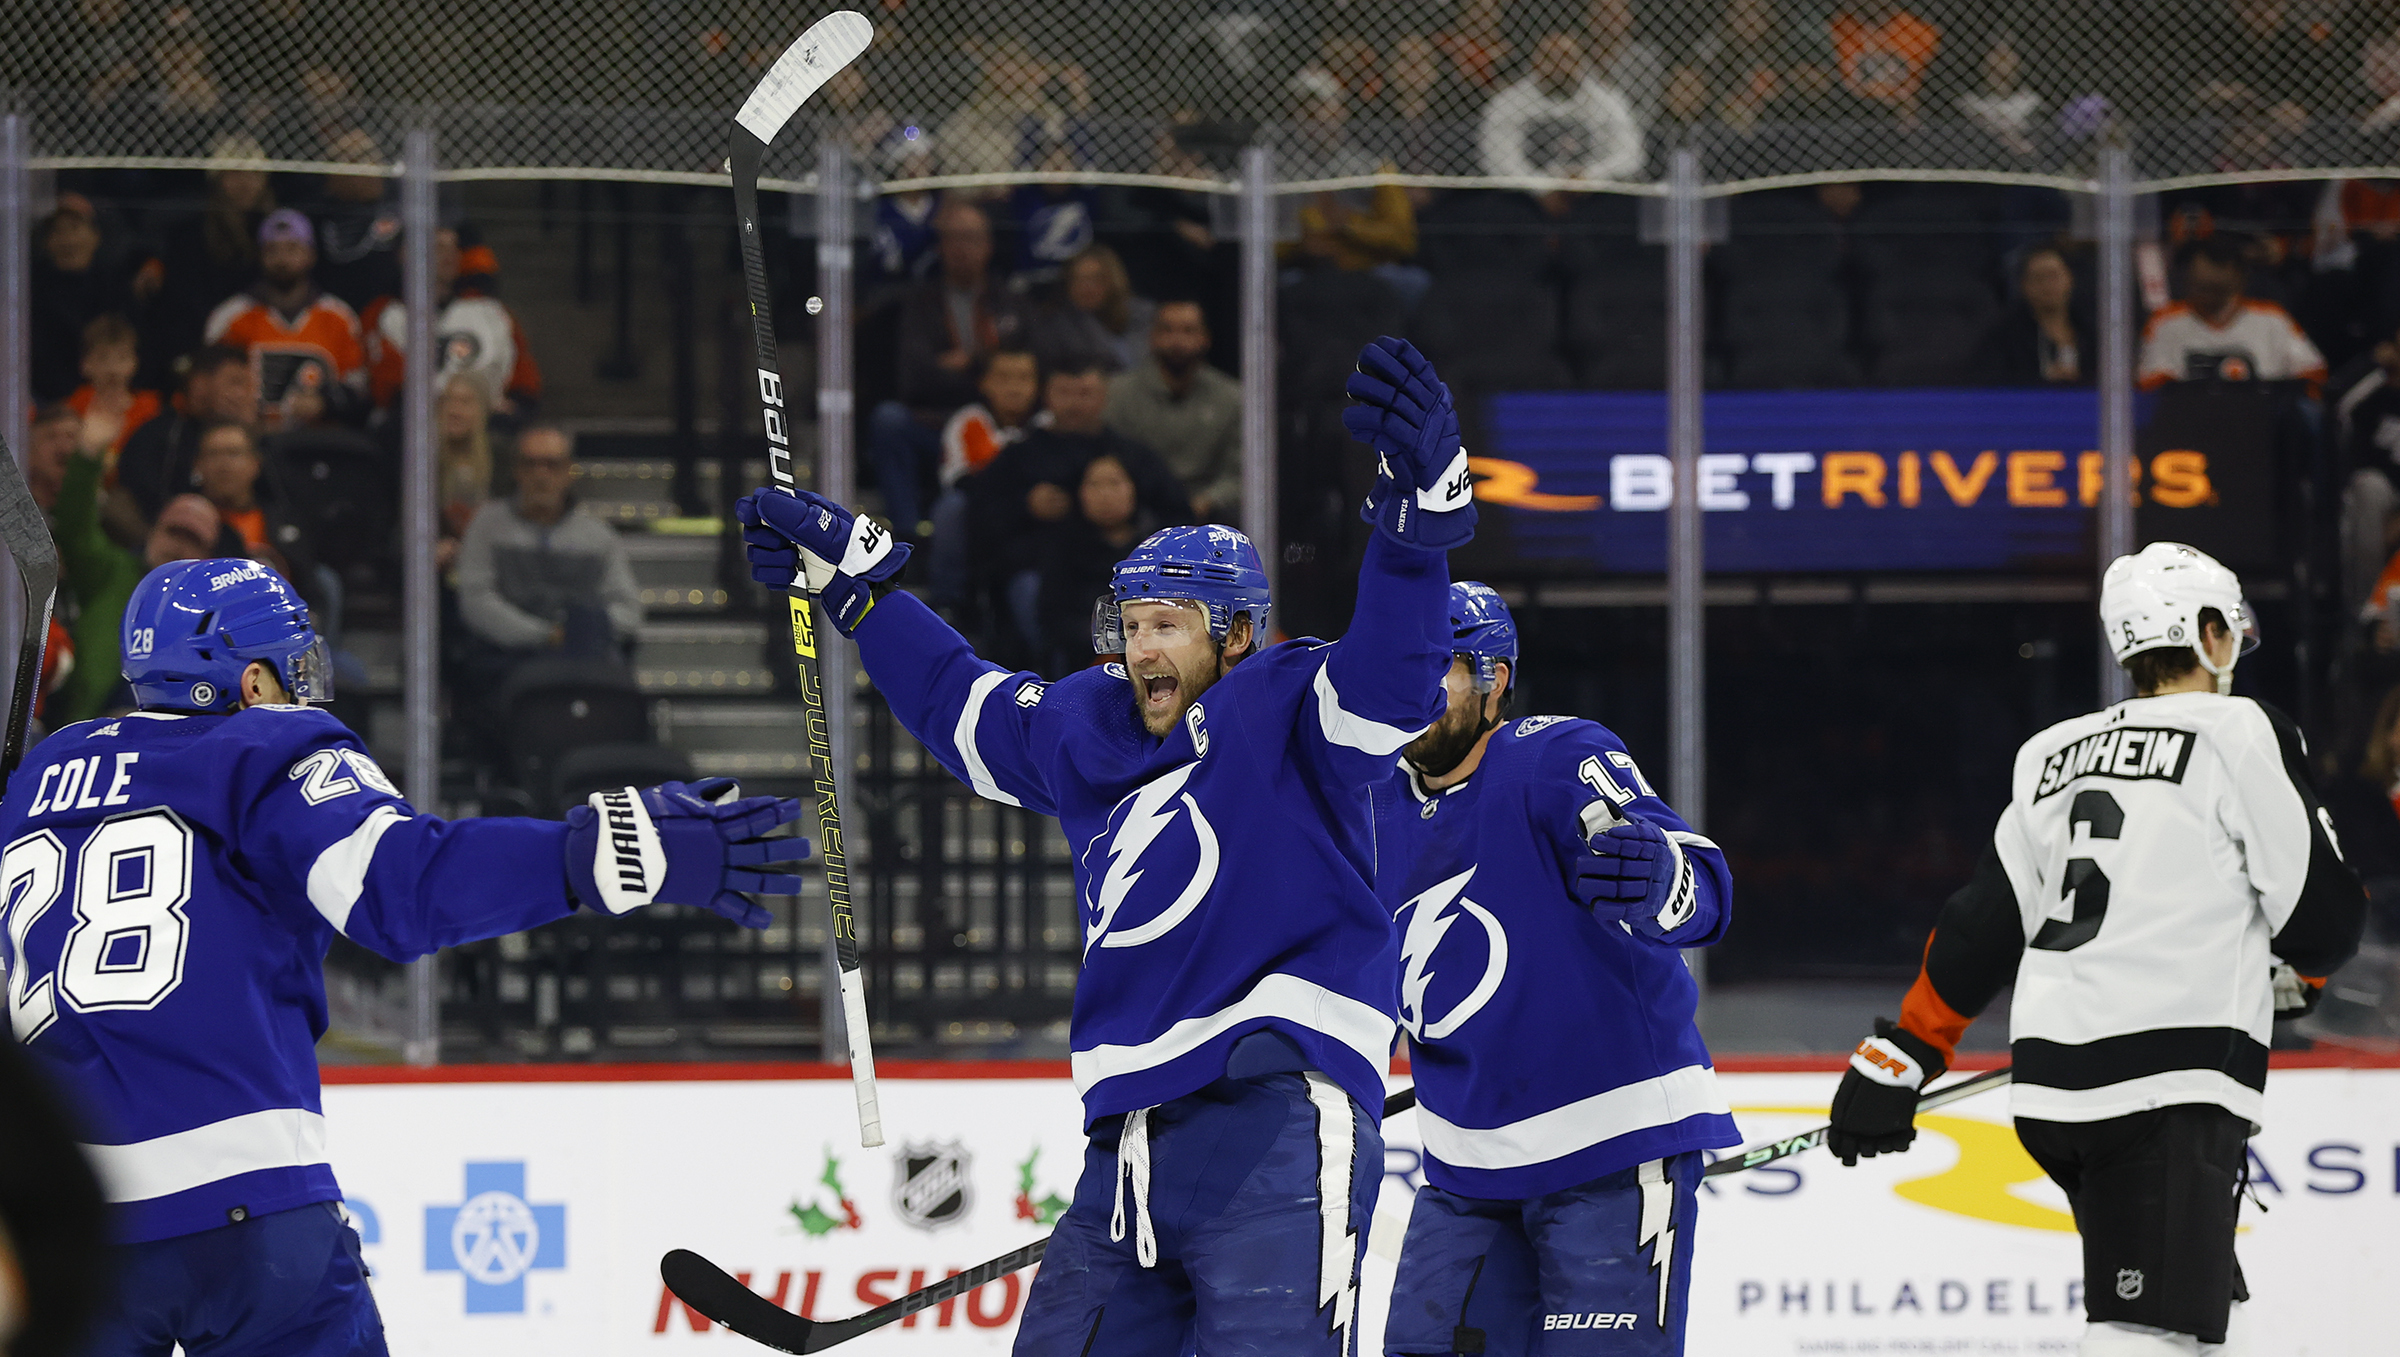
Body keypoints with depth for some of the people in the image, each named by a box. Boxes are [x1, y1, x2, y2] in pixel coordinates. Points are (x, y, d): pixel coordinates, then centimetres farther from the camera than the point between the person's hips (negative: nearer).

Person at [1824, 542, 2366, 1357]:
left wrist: (1901, 1054, 21)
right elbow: (2321, 916, -2)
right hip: (2167, 1082, -8)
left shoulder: (2053, 756, 18)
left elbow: (1981, 925, 16)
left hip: (2052, 1089, 8)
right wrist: (2294, 978, 19)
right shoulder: (2240, 734, -1)